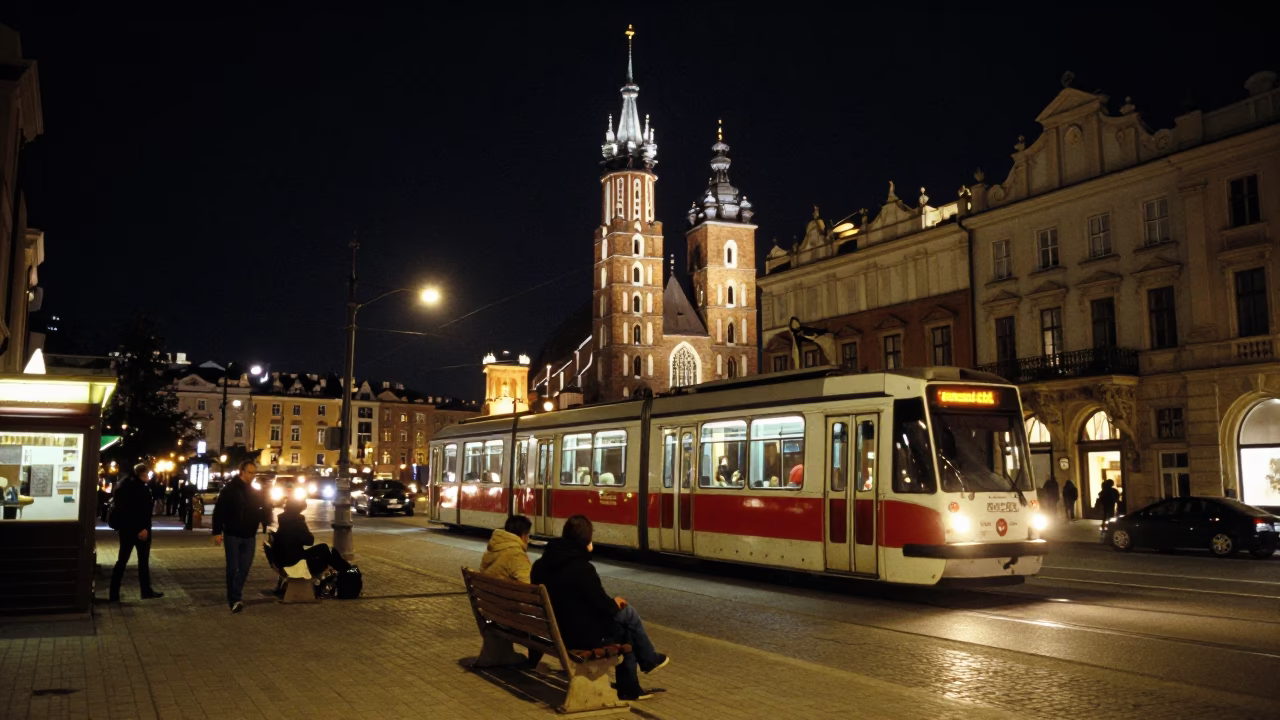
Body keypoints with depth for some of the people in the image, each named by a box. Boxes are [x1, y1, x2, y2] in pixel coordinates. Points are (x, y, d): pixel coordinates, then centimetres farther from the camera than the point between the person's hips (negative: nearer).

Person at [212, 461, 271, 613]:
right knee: (232, 568, 0)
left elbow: (264, 509, 11)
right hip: (232, 535, -4)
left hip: (249, 536, 4)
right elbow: (218, 512, -8)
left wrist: (267, 523, -11)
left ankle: (235, 598, 18)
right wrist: (217, 532, -13)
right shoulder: (229, 489, -6)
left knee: (244, 568, 6)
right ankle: (234, 599, 7)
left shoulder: (255, 492, 8)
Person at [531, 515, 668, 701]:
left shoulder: (541, 564, 1)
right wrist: (615, 603, 6)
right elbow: (604, 607, -18)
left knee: (624, 628, 22)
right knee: (628, 614, 12)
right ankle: (649, 660, 35)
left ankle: (629, 688, 27)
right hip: (583, 635, -8)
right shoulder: (581, 567, -24)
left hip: (556, 631, 8)